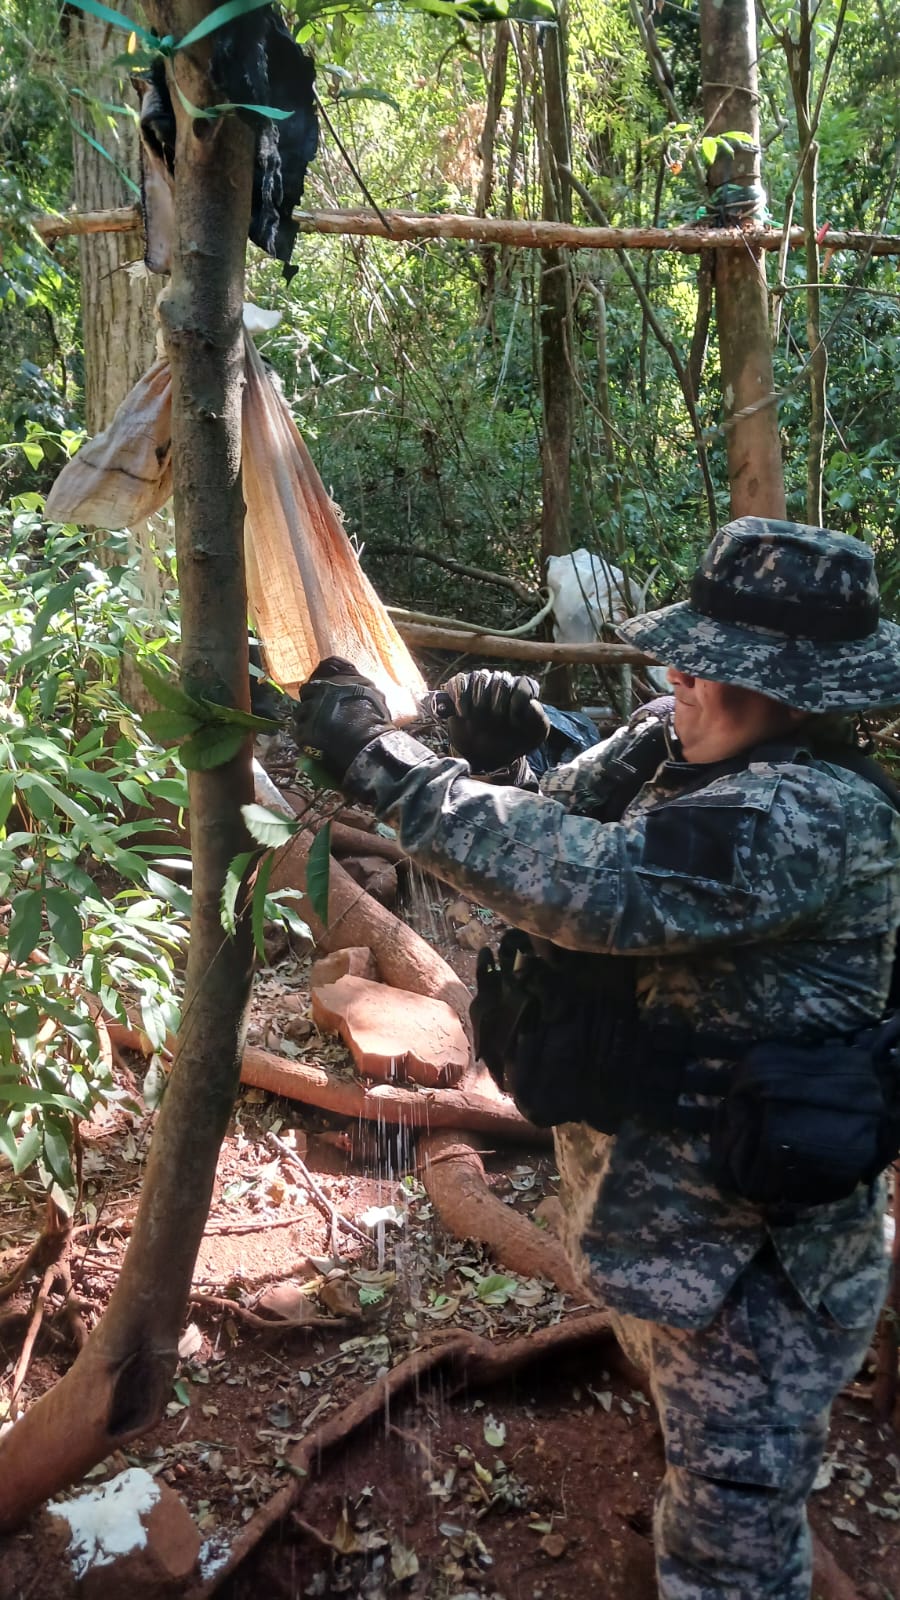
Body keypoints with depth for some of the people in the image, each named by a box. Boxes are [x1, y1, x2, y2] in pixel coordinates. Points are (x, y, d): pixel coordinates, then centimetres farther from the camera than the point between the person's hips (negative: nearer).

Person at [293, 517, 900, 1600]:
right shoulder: (677, 749, -2)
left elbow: (599, 888, -42)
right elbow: (566, 830, 7)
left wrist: (378, 755, -35)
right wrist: (497, 761, -16)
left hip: (751, 1263, -9)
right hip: (678, 1220, 9)